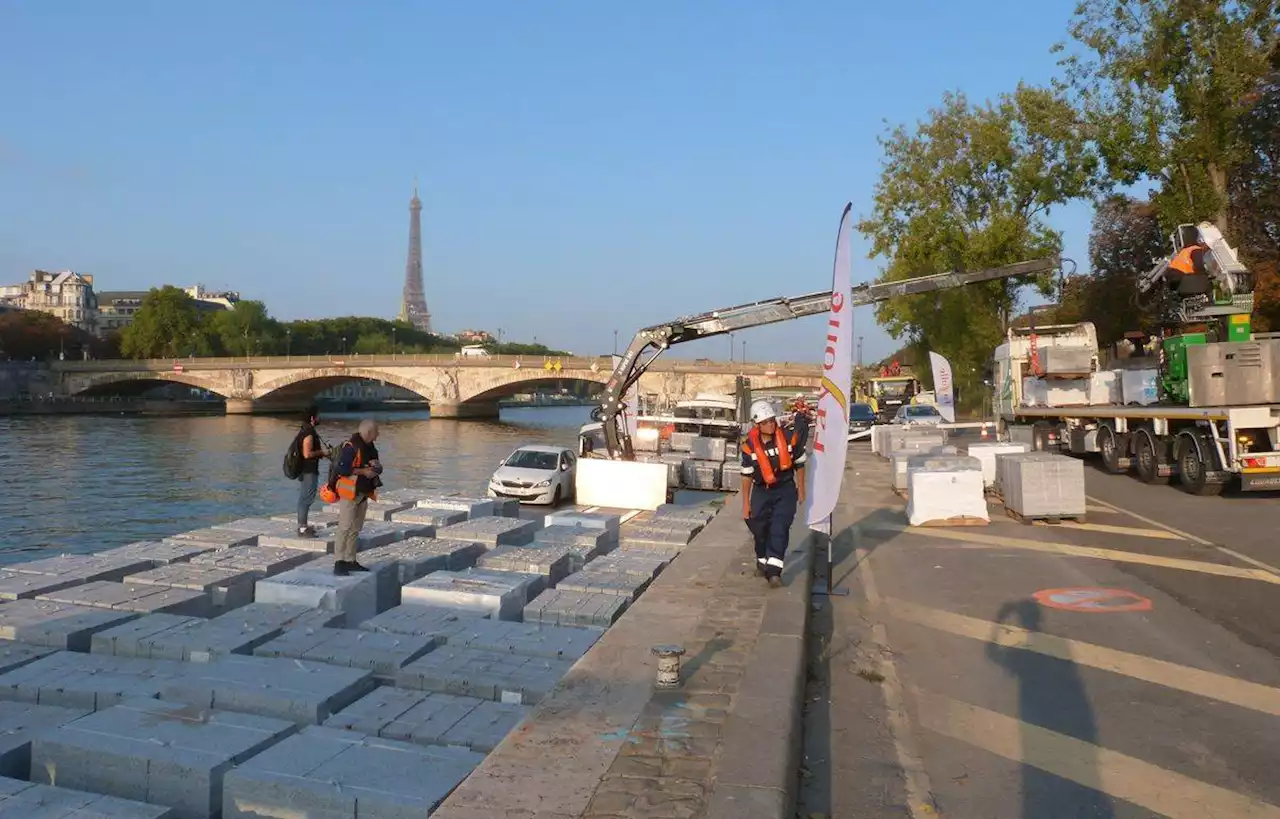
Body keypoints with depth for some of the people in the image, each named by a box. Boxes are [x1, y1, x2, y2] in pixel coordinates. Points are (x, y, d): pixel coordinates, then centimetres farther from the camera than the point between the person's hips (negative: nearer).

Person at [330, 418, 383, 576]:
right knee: (345, 528, -10)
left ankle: (350, 561, 20)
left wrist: (376, 466, -3)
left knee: (355, 529, 13)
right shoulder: (351, 447, -16)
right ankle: (338, 563, -8)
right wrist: (362, 471, -20)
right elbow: (341, 469, -23)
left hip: (363, 494, 9)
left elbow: (377, 467, 21)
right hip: (349, 493, -9)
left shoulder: (370, 447, 12)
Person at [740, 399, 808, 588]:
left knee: (779, 528, -15)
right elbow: (747, 475, -2)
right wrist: (746, 503, 1)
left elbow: (799, 464, 1)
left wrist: (801, 490, 7)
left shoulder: (789, 437, -13)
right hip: (761, 491, 2)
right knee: (760, 529, 10)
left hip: (785, 489, -2)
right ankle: (762, 561, 36)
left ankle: (773, 571, -18)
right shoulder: (749, 445, -11)